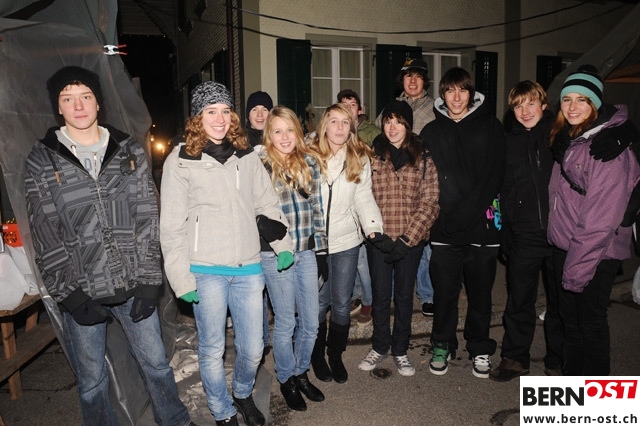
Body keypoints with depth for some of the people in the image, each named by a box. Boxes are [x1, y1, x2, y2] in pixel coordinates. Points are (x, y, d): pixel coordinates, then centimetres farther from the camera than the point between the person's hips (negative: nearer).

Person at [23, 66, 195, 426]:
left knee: (156, 364, 15)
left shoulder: (131, 152, 2)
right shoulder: (42, 163, -2)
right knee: (92, 381, 15)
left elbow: (148, 220, -1)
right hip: (82, 292, -1)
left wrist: (148, 282, -6)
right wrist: (70, 296, -9)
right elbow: (47, 240, -4)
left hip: (134, 286, 1)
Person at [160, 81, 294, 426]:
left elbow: (267, 202, 14)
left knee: (253, 348, 12)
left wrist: (283, 244, 6)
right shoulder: (181, 161, -3)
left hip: (248, 268, 3)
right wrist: (181, 279, -7)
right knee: (212, 350, 10)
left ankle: (243, 394, 43)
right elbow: (171, 226, -4)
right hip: (206, 271, -3)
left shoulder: (246, 155, 8)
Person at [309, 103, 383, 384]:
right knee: (320, 302, 9)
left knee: (342, 303, 11)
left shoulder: (360, 159, 2)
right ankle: (317, 356, 32)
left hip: (346, 241, 2)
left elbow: (364, 197, 1)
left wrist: (373, 226, -13)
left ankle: (336, 355, 33)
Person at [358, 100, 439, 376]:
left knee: (404, 296, 13)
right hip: (379, 240, 0)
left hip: (411, 241, 1)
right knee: (381, 296, 12)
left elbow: (429, 203, -4)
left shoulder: (422, 160, 0)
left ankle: (400, 351, 31)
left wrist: (407, 239, -12)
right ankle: (379, 347, 32)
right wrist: (377, 234, -13)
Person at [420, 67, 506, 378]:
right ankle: (442, 346, 26)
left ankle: (479, 349, 28)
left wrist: (469, 210, -12)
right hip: (444, 227, 1)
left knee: (481, 292, 10)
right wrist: (439, 215, -7)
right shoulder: (432, 131, 9)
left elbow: (495, 174, -3)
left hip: (482, 225, 0)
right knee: (445, 291, 7)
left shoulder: (490, 126, 5)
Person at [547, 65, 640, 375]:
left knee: (590, 321, 6)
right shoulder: (568, 140, 9)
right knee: (569, 318, 17)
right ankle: (571, 379, 34)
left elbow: (602, 217, -22)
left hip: (596, 254, -7)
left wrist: (578, 266, -21)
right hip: (564, 246, 7)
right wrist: (567, 259, 10)